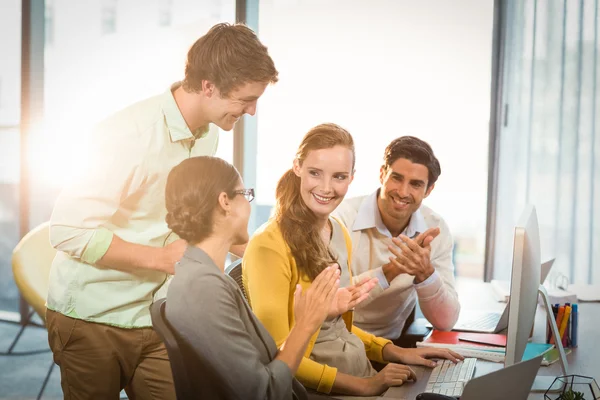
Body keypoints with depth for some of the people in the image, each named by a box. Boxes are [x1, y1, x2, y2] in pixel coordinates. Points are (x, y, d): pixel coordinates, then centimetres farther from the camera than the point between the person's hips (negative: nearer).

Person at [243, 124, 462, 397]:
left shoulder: (339, 233, 6)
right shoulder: (270, 245, -17)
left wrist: (394, 352, 4)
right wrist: (362, 386, -17)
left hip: (361, 372, 7)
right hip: (311, 388, -7)